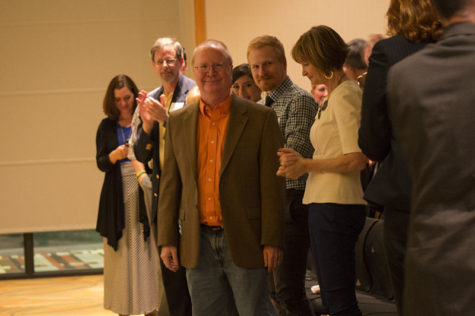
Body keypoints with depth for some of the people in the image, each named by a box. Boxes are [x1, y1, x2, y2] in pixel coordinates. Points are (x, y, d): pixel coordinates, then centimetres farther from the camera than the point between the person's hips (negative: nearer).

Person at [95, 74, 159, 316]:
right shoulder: (106, 126, 9)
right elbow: (100, 163, 5)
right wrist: (115, 156, -15)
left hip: (144, 195, -2)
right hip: (118, 198, 2)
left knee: (147, 251, -2)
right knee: (121, 253, 2)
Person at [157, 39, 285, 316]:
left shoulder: (260, 118, -2)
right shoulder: (178, 122, 9)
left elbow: (272, 184, -5)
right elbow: (170, 184, 11)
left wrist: (272, 241, -9)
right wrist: (167, 240, 6)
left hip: (243, 241, -3)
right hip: (198, 244, 4)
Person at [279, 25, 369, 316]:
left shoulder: (346, 95, -12)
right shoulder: (333, 97, 17)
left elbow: (356, 159, -19)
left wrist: (306, 165, -10)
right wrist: (301, 161, 6)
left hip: (336, 206, -10)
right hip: (324, 204, 10)